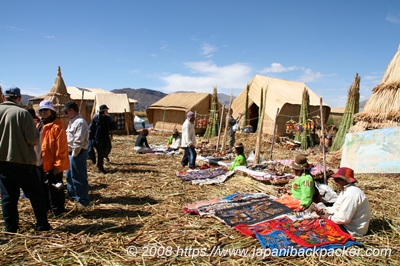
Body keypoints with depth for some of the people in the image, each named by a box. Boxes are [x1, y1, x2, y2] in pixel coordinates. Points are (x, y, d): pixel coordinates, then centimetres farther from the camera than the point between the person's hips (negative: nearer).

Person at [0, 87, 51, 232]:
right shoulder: (22, 113, -14)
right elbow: (33, 140, -15)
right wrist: (37, 133, 5)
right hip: (22, 161, -4)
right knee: (36, 194, 9)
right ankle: (42, 225, 16)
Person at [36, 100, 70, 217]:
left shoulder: (57, 126, -15)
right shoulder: (39, 125, 13)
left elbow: (61, 147, -19)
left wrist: (58, 164, -19)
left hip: (52, 164, -9)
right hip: (40, 163, 9)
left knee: (53, 187, 2)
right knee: (43, 187, 19)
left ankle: (57, 209, 15)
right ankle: (46, 206, 35)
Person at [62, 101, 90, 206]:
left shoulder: (80, 122, -19)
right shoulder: (73, 121, 15)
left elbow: (78, 141, -23)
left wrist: (74, 154, -18)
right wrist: (70, 153, 13)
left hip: (78, 154, -11)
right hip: (71, 153, 11)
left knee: (78, 177, -3)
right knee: (69, 175, 22)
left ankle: (83, 200, 9)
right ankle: (72, 195, 38)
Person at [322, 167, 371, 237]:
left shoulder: (351, 193, -26)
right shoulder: (346, 190, 8)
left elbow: (344, 218, -28)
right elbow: (336, 208, 14)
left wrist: (329, 218, -13)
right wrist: (323, 210, 0)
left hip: (353, 230, -10)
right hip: (347, 224, 10)